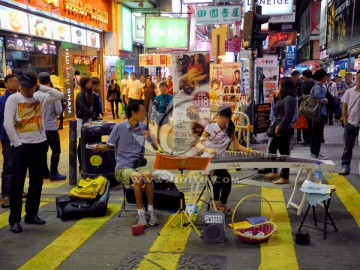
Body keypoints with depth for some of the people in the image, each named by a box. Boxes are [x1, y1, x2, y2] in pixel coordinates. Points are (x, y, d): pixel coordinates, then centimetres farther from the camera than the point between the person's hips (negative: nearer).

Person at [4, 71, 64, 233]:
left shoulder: (40, 97, 5)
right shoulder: (13, 99, -7)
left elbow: (60, 95, -3)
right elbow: (7, 123, -12)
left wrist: (41, 87, -4)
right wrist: (17, 143, -14)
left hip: (38, 144, 5)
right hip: (20, 146, -4)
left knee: (36, 182, 12)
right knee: (17, 183, -2)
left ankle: (31, 214, 26)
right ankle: (14, 219, 7)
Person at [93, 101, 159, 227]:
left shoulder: (144, 128, 6)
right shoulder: (119, 127, -3)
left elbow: (157, 148, 8)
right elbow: (109, 146, 6)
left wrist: (150, 136, -10)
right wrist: (99, 147, -15)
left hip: (138, 165, 3)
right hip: (122, 167, -3)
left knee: (148, 174, -32)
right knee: (138, 177, -35)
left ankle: (150, 211, -20)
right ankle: (141, 213, -23)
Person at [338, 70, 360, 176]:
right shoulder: (349, 92, 2)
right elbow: (344, 109, 5)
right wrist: (346, 124, 1)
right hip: (350, 124, 1)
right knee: (348, 148, 8)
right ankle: (345, 167, 15)